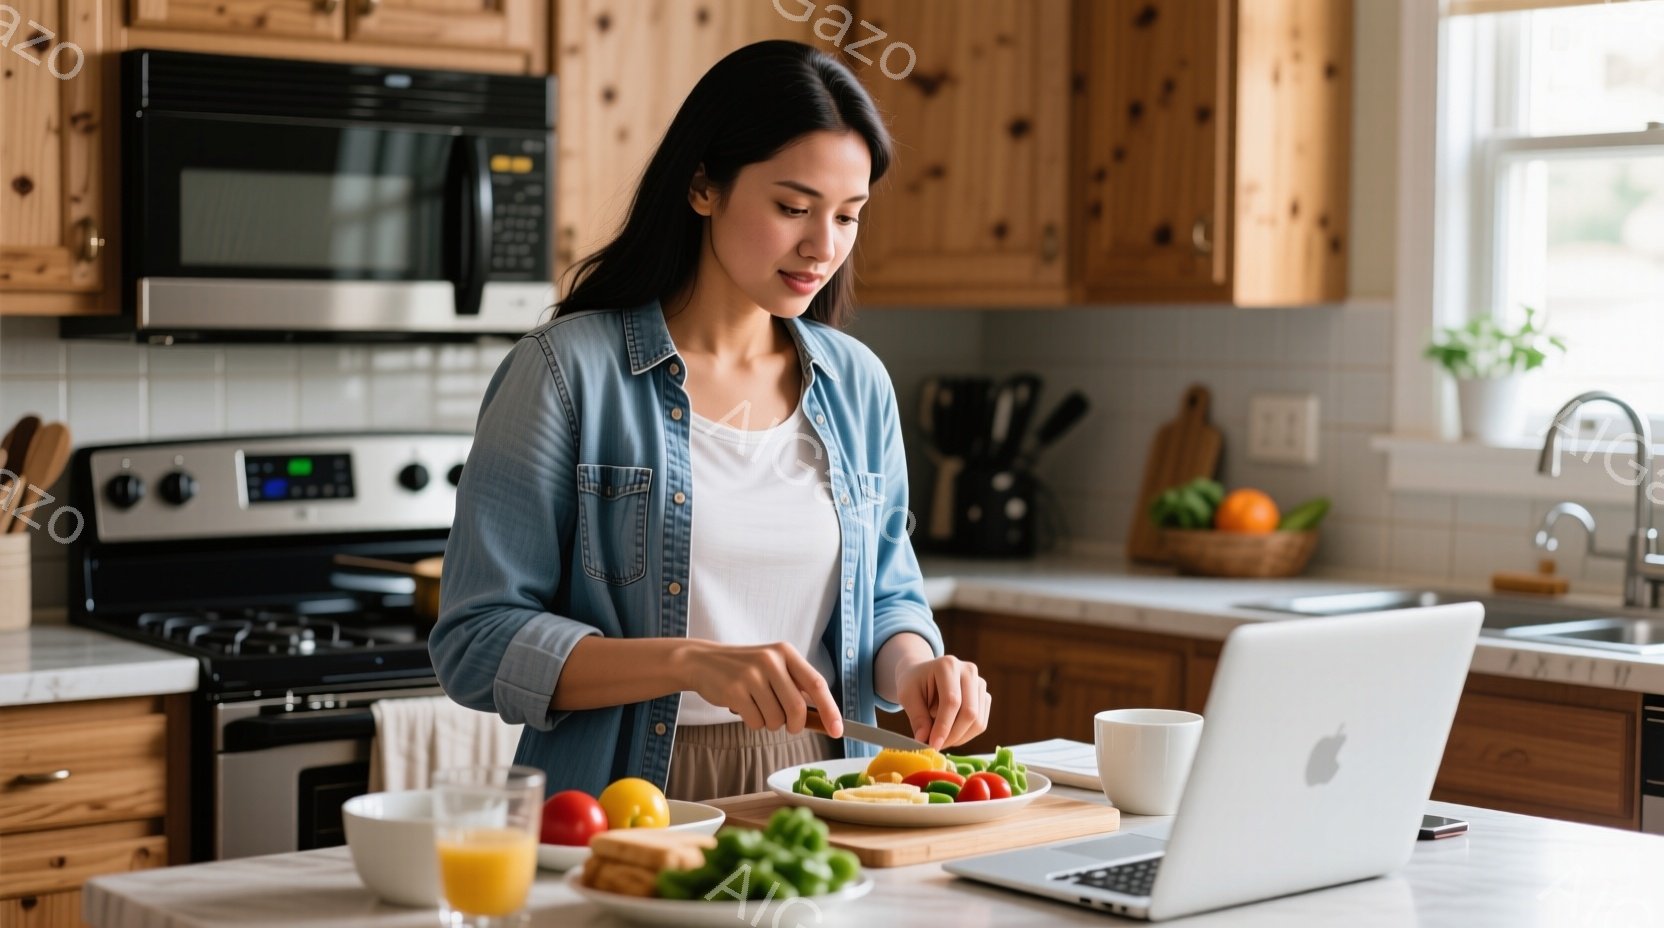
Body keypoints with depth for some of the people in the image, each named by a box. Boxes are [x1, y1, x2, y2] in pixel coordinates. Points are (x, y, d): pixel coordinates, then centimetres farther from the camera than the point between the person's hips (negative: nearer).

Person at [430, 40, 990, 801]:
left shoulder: (857, 383, 10)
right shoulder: (565, 369, -6)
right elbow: (477, 645, -8)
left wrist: (912, 666, -3)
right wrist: (692, 664, -21)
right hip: (628, 812, -4)